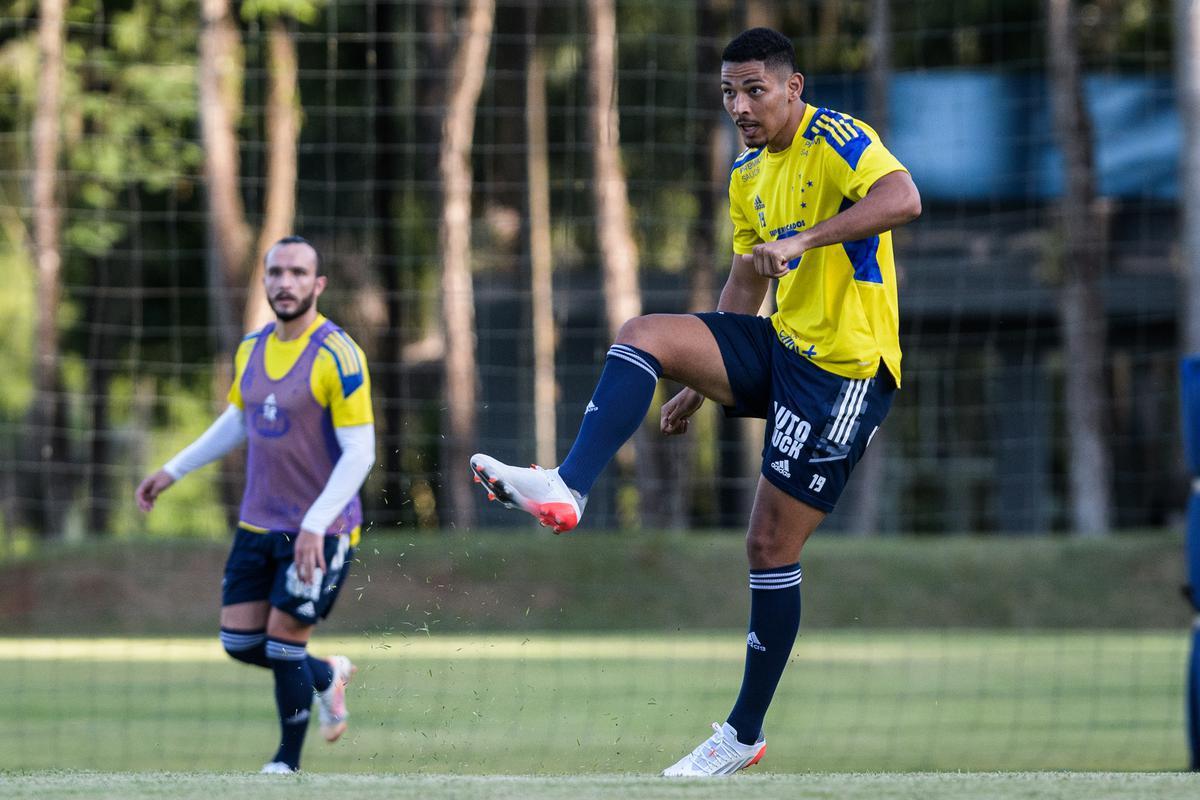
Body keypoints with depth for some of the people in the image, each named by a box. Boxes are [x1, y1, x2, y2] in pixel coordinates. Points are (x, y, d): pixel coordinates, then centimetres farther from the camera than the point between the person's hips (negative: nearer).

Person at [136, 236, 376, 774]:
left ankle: (288, 762, 15)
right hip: (258, 523, 7)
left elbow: (359, 452, -18)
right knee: (239, 642, 5)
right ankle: (327, 675, 33)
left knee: (284, 645, -5)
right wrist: (173, 471, 21)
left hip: (319, 531, -7)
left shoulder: (337, 356, -16)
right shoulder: (252, 348, 5)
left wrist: (315, 526, -25)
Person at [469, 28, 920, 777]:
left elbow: (903, 199, -33)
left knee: (772, 546, -4)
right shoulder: (748, 176, 13)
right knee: (643, 334, -12)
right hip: (781, 347, 8)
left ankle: (745, 733, 6)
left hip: (844, 370, -8)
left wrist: (804, 241, -40)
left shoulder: (838, 140, -14)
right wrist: (701, 385, 22)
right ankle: (567, 489, -24)